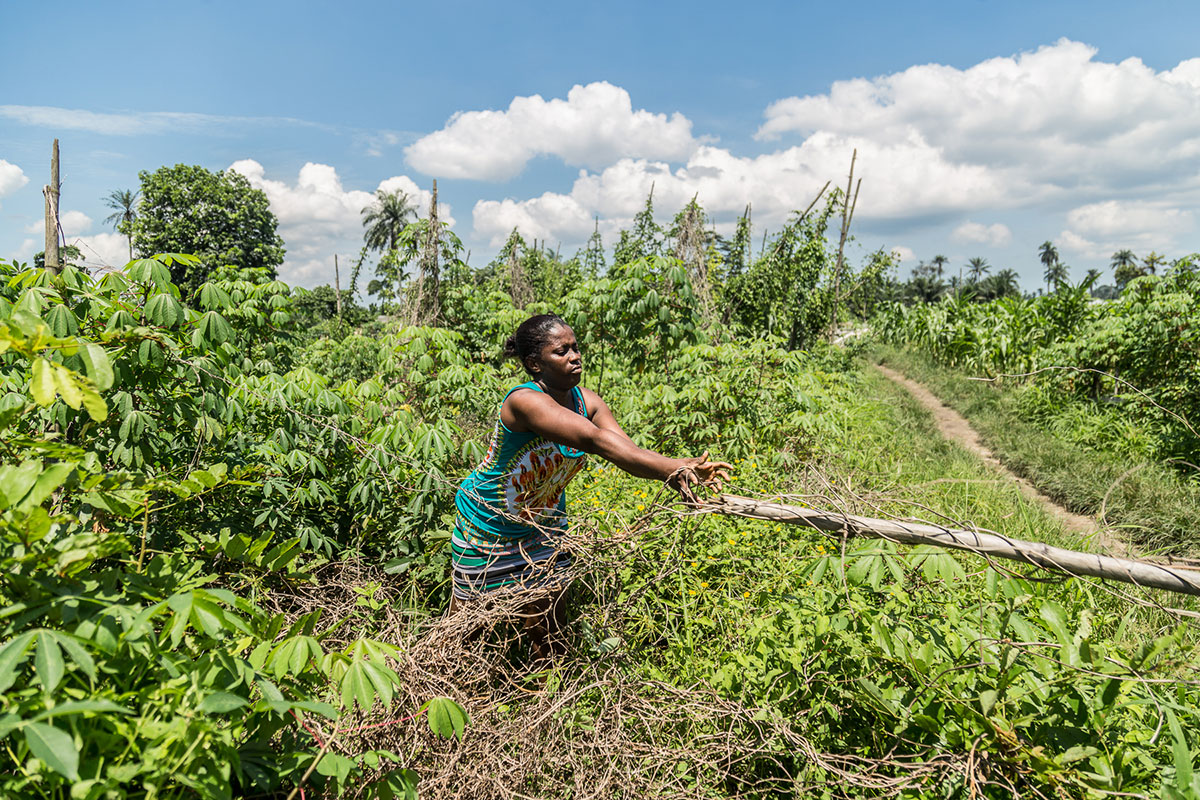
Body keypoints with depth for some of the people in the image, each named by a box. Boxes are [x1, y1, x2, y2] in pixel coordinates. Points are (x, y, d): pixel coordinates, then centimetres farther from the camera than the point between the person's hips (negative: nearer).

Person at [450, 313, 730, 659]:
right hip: (487, 528, -5)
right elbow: (595, 440, -45)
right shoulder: (524, 401, -33)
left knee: (549, 631, 11)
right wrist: (674, 469, -52)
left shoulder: (585, 401, -12)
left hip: (545, 526, 5)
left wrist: (677, 469, -42)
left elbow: (628, 451, -23)